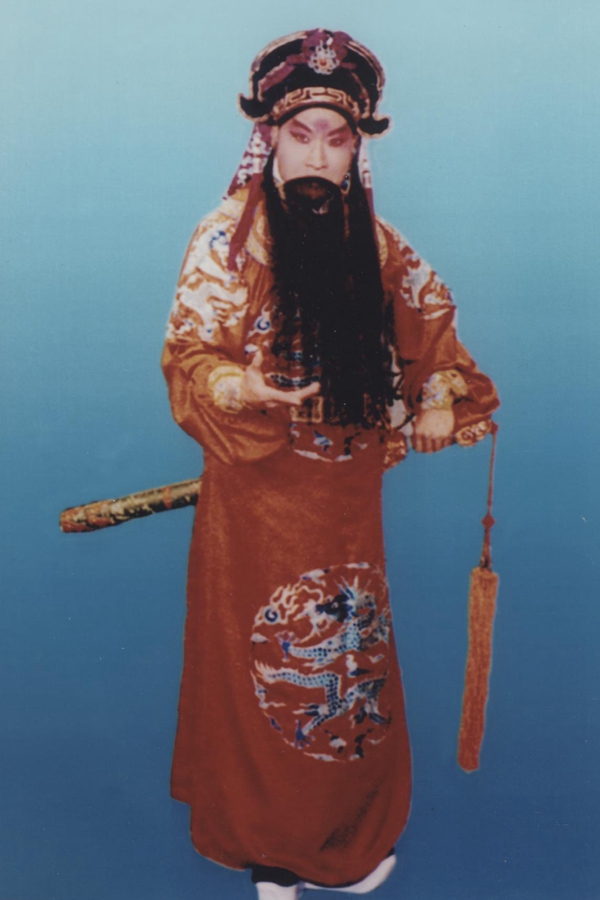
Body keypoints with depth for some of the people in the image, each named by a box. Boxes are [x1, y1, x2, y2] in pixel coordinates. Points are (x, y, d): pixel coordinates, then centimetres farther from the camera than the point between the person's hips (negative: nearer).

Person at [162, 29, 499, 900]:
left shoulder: (374, 241, 4)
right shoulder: (227, 238, -8)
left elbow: (428, 314, 16)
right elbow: (187, 355, -9)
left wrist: (440, 399, 0)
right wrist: (242, 387, -30)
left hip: (348, 493, 4)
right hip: (258, 494, -4)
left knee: (348, 655, 15)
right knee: (261, 661, 8)